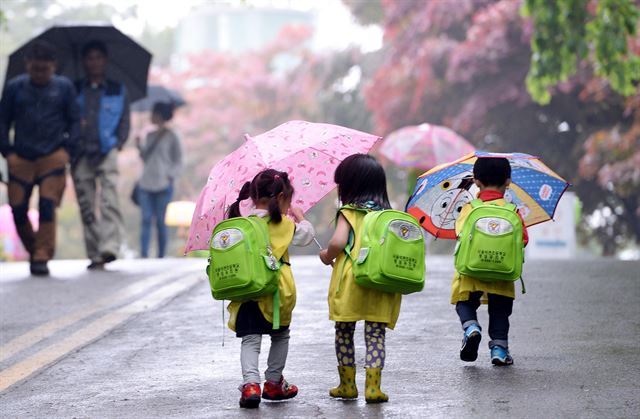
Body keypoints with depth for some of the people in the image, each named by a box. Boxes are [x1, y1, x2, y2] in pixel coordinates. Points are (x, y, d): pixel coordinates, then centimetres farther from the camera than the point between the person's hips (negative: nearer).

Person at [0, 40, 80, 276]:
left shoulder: (64, 87, 6)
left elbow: (74, 121, 10)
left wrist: (68, 149, -3)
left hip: (52, 157, -1)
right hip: (21, 159, 2)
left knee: (47, 207, -11)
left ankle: (42, 257, -7)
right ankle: (33, 250, 20)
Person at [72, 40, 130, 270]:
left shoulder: (117, 90, 12)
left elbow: (125, 121, 12)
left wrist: (117, 143, -1)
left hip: (107, 152, -1)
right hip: (81, 154, 2)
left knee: (108, 199, -18)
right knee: (86, 205, -1)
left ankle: (109, 248, -28)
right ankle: (94, 255, 3)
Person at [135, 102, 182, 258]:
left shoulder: (171, 137, 0)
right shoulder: (150, 136, 15)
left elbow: (178, 161, 0)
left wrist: (170, 175, -14)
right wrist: (140, 147, 2)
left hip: (163, 185, -4)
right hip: (146, 184, 4)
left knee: (160, 221, -2)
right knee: (146, 219, -4)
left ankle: (161, 256, 4)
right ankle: (143, 254, -10)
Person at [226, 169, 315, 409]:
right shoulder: (284, 224, -2)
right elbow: (306, 235, 12)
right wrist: (299, 216, 28)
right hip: (276, 292, -2)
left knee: (250, 339, 0)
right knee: (280, 336, 20)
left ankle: (251, 383, -19)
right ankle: (273, 383, 25)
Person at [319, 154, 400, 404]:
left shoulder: (348, 212, -2)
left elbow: (338, 242, -16)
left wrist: (327, 256, 3)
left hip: (350, 282, -3)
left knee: (344, 334, 11)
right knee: (375, 336, 3)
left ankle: (347, 385, 15)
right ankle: (372, 387, -4)